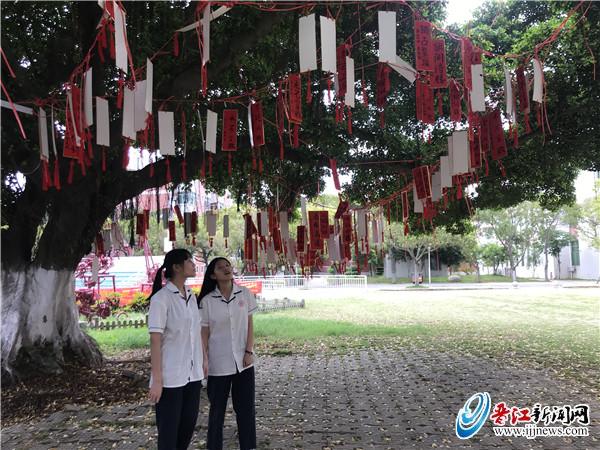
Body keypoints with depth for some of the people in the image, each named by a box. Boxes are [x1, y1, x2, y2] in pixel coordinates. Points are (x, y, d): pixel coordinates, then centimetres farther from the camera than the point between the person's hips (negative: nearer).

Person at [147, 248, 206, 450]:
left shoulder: (191, 296, 7)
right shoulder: (161, 298, -14)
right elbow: (155, 340, -16)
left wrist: (203, 362, 8)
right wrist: (157, 380, -17)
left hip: (193, 373, 6)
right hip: (171, 376, -6)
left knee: (188, 424, 15)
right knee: (169, 429, 5)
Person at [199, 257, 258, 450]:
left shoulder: (245, 294, -3)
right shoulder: (207, 301, -7)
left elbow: (249, 325, 1)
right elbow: (204, 334, -4)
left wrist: (249, 351, -5)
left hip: (243, 360, 2)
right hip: (218, 363, -1)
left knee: (246, 407, 10)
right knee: (217, 408, 11)